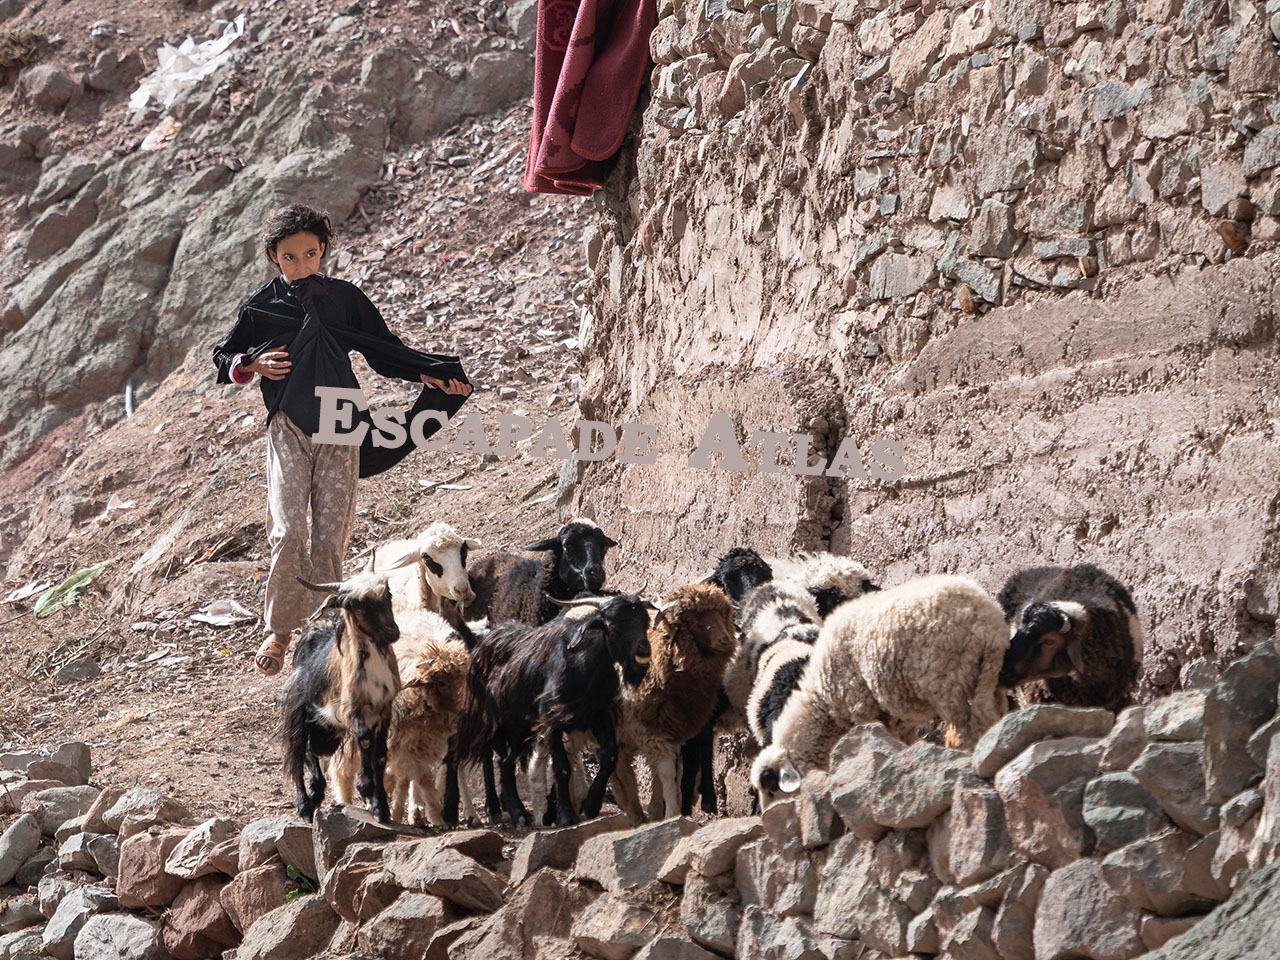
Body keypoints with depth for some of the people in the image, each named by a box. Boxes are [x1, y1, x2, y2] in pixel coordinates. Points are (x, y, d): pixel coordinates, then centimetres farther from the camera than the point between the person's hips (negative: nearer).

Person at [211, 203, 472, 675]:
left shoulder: (345, 297, 8)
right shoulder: (262, 304, 6)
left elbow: (384, 349, 15)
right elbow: (223, 357, 16)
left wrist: (427, 373, 2)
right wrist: (252, 366, -5)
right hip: (289, 428, -1)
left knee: (331, 538, -6)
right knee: (289, 533, -15)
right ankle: (278, 631, 1)